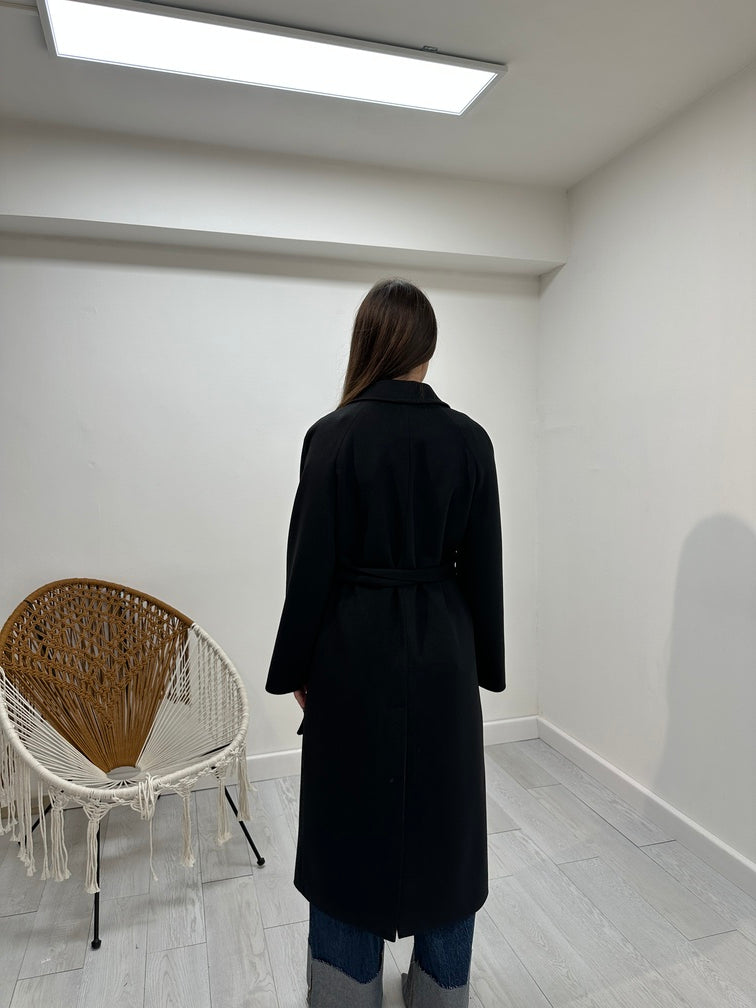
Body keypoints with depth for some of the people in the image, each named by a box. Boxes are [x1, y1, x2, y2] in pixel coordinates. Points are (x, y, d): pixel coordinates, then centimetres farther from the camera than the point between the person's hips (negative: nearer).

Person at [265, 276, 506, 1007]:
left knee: (351, 825, 16)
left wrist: (294, 668, 3)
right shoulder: (469, 439, -4)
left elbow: (310, 567, -10)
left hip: (354, 654, -2)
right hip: (441, 653, 3)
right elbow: (482, 568, -1)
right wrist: (483, 665, 11)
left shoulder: (333, 435, -12)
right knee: (443, 824, 20)